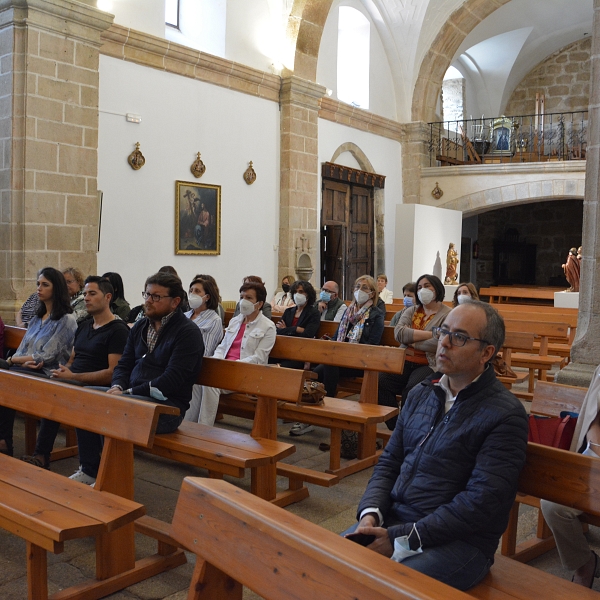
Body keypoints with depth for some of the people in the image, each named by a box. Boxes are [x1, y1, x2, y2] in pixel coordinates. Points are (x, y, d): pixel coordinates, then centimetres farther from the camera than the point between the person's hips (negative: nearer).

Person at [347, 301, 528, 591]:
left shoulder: (506, 415, -11)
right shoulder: (421, 393, 11)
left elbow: (481, 501, -18)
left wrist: (401, 539, -19)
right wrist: (370, 513, -7)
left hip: (458, 541, -6)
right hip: (391, 521, 6)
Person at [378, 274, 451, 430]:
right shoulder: (411, 311, 17)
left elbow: (438, 343, -16)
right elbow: (399, 333, -4)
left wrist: (411, 341, -4)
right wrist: (430, 333, -11)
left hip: (430, 365, -4)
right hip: (405, 362, 5)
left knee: (411, 389, -34)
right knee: (381, 382, -24)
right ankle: (394, 426, -13)